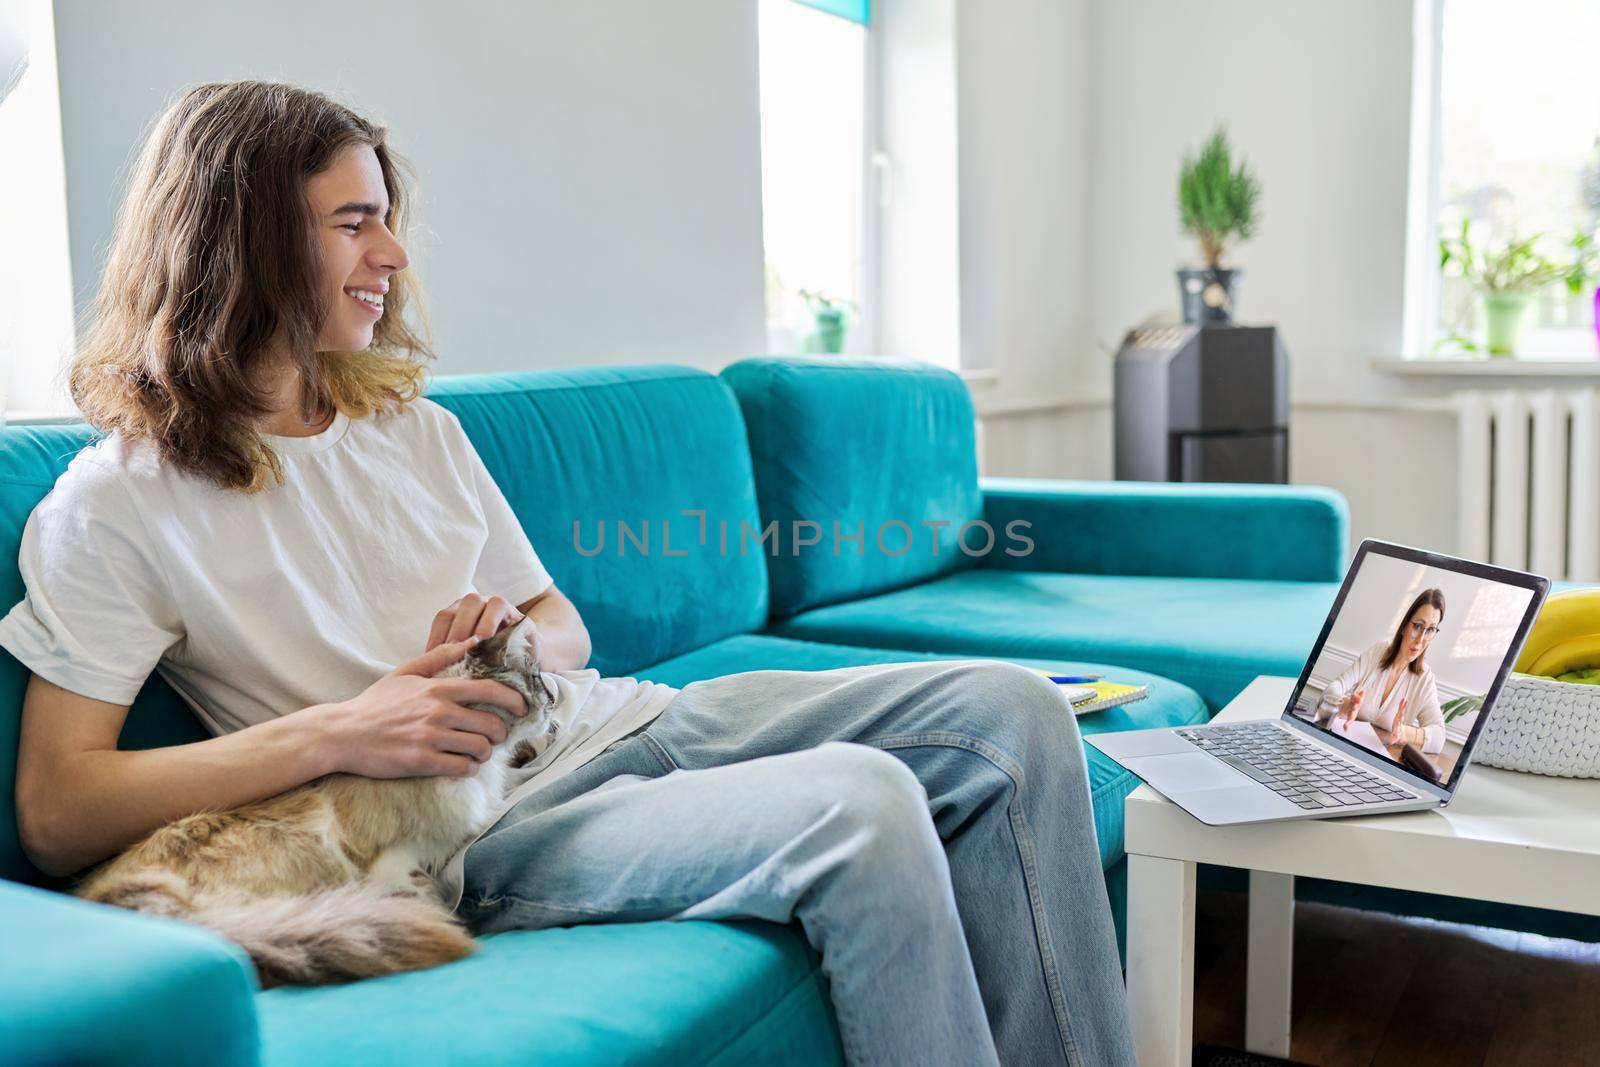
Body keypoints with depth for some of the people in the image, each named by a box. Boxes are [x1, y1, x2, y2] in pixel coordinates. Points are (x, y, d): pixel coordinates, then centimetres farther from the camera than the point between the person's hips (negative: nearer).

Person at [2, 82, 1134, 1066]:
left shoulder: (417, 430, 16)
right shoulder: (117, 505, -3)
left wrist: (518, 636, -4)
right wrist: (338, 730, -19)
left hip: (616, 721, 7)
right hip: (483, 826, -7)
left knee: (1010, 711, -6)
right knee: (858, 803, -31)